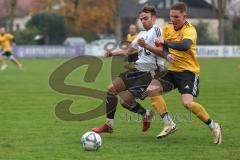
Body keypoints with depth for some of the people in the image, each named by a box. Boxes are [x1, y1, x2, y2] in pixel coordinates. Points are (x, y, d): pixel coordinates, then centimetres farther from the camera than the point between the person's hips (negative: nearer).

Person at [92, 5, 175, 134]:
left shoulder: (157, 30, -6)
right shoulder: (142, 34, 23)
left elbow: (162, 51, -18)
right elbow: (128, 51, 30)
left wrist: (146, 45, -28)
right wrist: (112, 54, 15)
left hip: (150, 72, -9)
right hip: (138, 69, 9)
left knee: (125, 101, -15)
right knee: (111, 88, -6)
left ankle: (146, 114, 13)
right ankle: (109, 125, -1)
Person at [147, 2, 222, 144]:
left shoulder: (190, 30, -16)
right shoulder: (167, 28, 5)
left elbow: (185, 46, -36)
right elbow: (164, 49, 8)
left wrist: (165, 42, -32)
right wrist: (167, 55, -15)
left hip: (189, 70, -7)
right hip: (173, 69, 7)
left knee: (188, 103, -23)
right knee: (151, 90, -7)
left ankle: (213, 126, -2)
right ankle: (169, 124, 1)